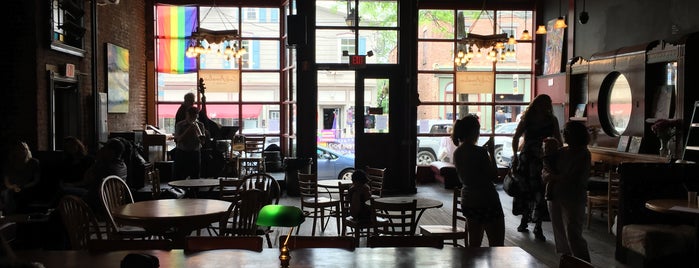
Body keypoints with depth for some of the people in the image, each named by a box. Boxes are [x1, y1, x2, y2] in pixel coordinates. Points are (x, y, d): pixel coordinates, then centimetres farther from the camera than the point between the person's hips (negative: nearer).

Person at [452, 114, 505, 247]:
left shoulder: (457, 153, 4)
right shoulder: (480, 152, -18)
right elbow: (493, 175, -12)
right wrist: (491, 152, -6)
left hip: (467, 200, 8)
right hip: (487, 201, -8)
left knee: (474, 243, 16)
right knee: (497, 245, 1)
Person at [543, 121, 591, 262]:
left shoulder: (583, 154, -10)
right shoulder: (561, 152, 10)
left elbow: (569, 178, -18)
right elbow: (545, 171, 11)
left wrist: (552, 177, -8)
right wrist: (547, 174, -11)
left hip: (573, 200, -7)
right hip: (556, 197, 7)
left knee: (573, 235, -9)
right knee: (560, 234, 12)